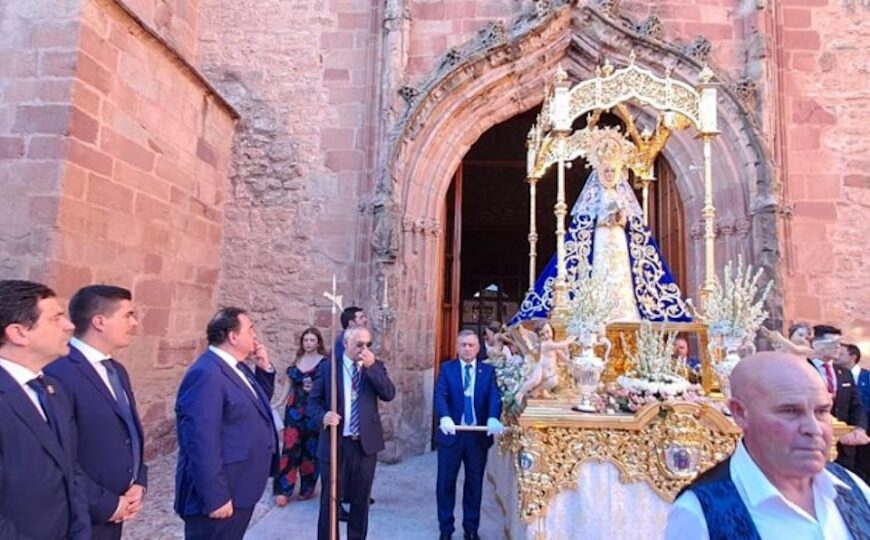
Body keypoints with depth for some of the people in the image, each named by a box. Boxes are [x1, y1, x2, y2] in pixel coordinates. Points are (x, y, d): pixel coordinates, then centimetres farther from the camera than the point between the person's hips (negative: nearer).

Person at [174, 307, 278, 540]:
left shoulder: (236, 367, 8)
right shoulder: (206, 374, -23)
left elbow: (257, 403, 21)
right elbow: (202, 443, -27)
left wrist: (265, 369, 5)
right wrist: (215, 497, -25)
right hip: (221, 494, -10)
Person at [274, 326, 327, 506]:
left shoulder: (325, 362, -5)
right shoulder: (297, 360, 8)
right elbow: (291, 383, 15)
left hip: (314, 410, -3)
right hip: (294, 409, 3)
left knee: (310, 450, 7)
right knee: (290, 448, -2)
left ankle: (307, 488, 22)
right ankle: (283, 490, 4)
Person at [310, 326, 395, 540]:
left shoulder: (376, 366, 3)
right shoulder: (327, 367, -1)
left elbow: (389, 394, -10)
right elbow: (314, 400, 2)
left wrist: (371, 367, -18)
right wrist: (323, 416, -19)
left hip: (366, 443, 2)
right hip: (335, 443, -2)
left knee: (361, 499, 15)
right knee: (330, 499, 8)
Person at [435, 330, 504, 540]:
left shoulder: (488, 371, 3)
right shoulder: (447, 369, 1)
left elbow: (494, 397, -10)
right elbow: (440, 395, -12)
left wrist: (493, 418, -31)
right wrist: (445, 417, -32)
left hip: (479, 435, 1)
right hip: (451, 433, -1)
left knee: (474, 483, 12)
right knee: (446, 483, 8)